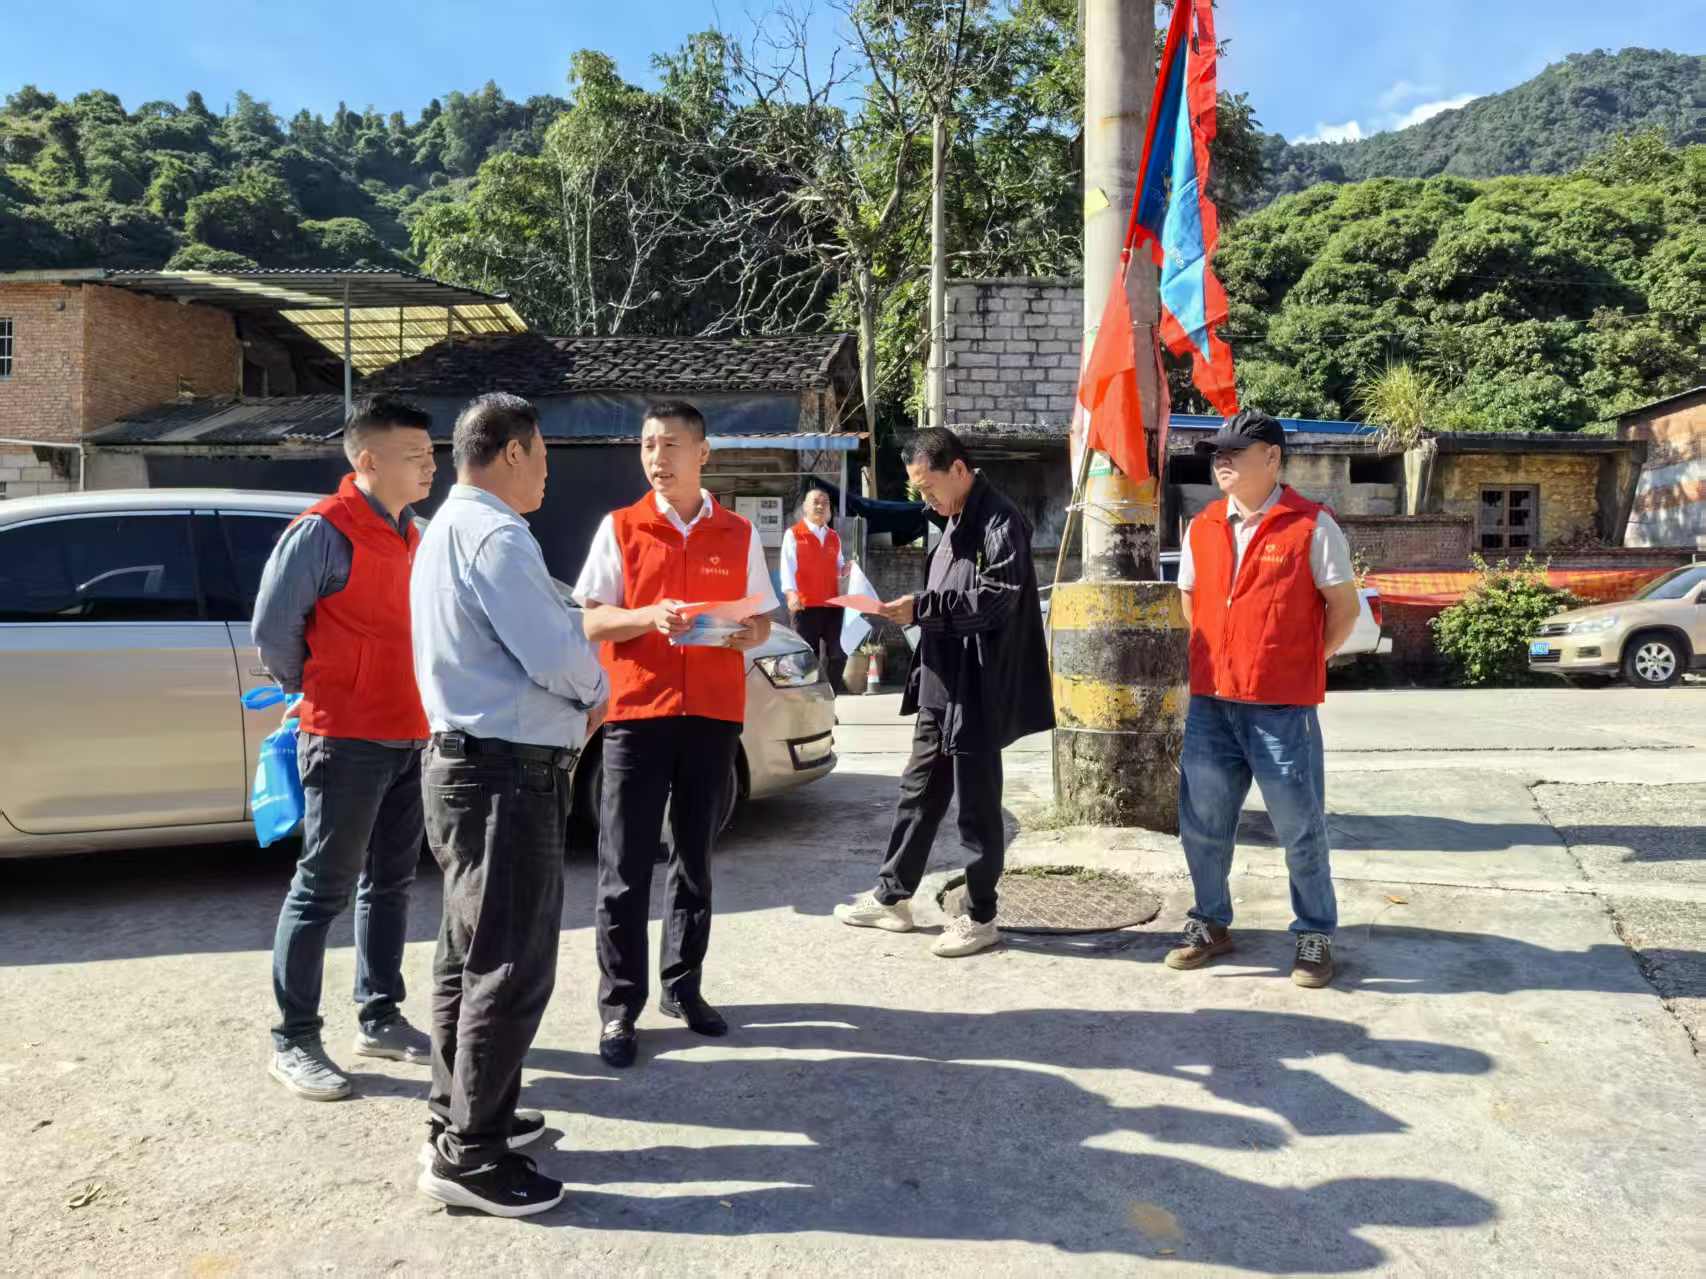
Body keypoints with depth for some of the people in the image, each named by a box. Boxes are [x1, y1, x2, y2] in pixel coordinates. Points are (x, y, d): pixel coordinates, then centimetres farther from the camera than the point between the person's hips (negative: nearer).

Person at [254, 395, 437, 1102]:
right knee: (322, 890, 0)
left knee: (389, 884, 14)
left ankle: (379, 1018, 27)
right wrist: (311, 690, 2)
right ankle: (294, 1042, 11)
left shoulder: (411, 534, 12)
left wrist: (421, 707, 11)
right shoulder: (323, 530, -13)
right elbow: (271, 628, -11)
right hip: (345, 740, -8)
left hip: (408, 737, 8)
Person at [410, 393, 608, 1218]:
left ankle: (459, 1115, 32)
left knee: (471, 953, 19)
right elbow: (556, 651, -22)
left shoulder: (448, 527, 16)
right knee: (511, 966, -3)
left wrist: (573, 700, 5)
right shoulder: (494, 533, -17)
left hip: (466, 760, 11)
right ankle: (467, 1155, 6)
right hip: (507, 773, -11)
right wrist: (595, 692, -2)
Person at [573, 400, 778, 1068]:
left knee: (695, 860, 12)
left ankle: (682, 987, 26)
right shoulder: (619, 527, 3)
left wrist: (748, 633, -10)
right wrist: (649, 617, -17)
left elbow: (761, 620, 13)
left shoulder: (739, 533, 8)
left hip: (714, 715, 2)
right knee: (624, 870, -1)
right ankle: (620, 1007, 9)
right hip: (636, 712, -2)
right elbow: (590, 621, 1)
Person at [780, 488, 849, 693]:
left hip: (833, 604, 5)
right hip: (805, 605, -5)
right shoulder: (793, 534, 3)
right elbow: (787, 566, -9)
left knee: (837, 655, 1)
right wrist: (790, 593, -24)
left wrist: (844, 571, 1)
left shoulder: (835, 537, 18)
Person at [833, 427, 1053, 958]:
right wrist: (917, 610, 7)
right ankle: (891, 897, 28)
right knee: (918, 792, 16)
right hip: (941, 684, 9)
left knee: (977, 804, 2)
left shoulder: (1000, 523, -13)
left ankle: (980, 917, 16)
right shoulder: (955, 523, 16)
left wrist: (922, 607, -21)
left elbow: (995, 600, -21)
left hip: (977, 691, -9)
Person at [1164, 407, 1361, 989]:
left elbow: (1344, 606, 1)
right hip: (1210, 703, 5)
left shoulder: (1311, 524, -5)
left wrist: (1301, 664, 0)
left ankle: (1315, 935, 23)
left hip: (1283, 707, -5)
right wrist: (1213, 660, 13)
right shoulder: (1202, 528, 9)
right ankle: (1211, 924, 29)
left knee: (1299, 827, 5)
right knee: (1201, 822, 11)